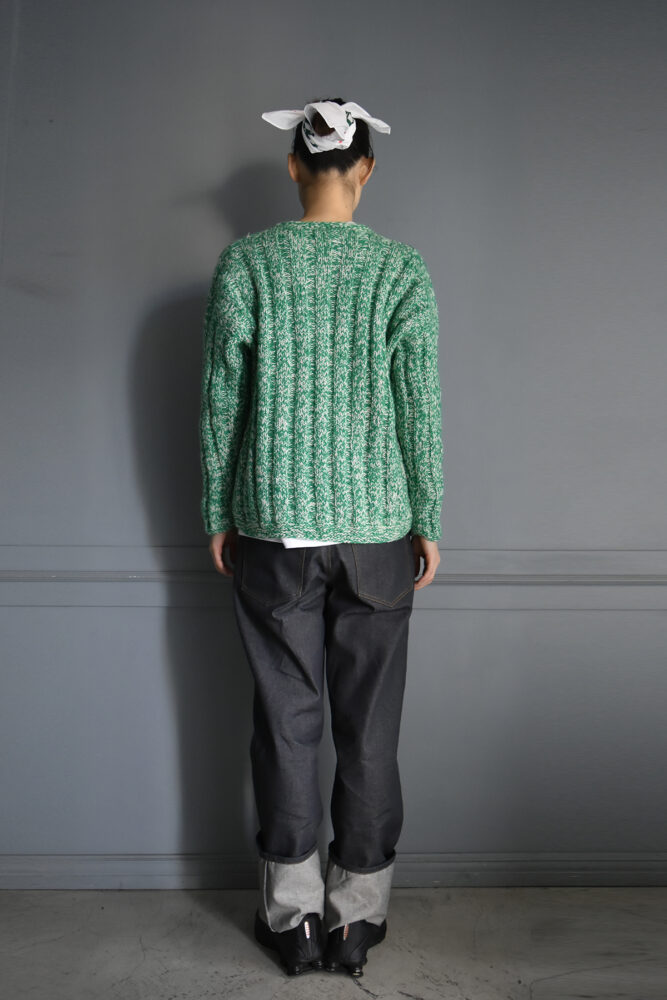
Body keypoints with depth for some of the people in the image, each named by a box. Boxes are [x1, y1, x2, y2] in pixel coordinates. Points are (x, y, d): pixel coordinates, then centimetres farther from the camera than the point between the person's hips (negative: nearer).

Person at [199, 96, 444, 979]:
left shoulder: (245, 262, -2)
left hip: (273, 528, 0)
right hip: (376, 532, 0)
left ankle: (292, 914, 22)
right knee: (369, 729, 10)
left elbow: (220, 402, -1)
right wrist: (428, 523, 5)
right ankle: (357, 917, 22)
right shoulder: (402, 269, -3)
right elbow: (421, 408, -4)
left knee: (286, 723, 10)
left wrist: (218, 517, 8)